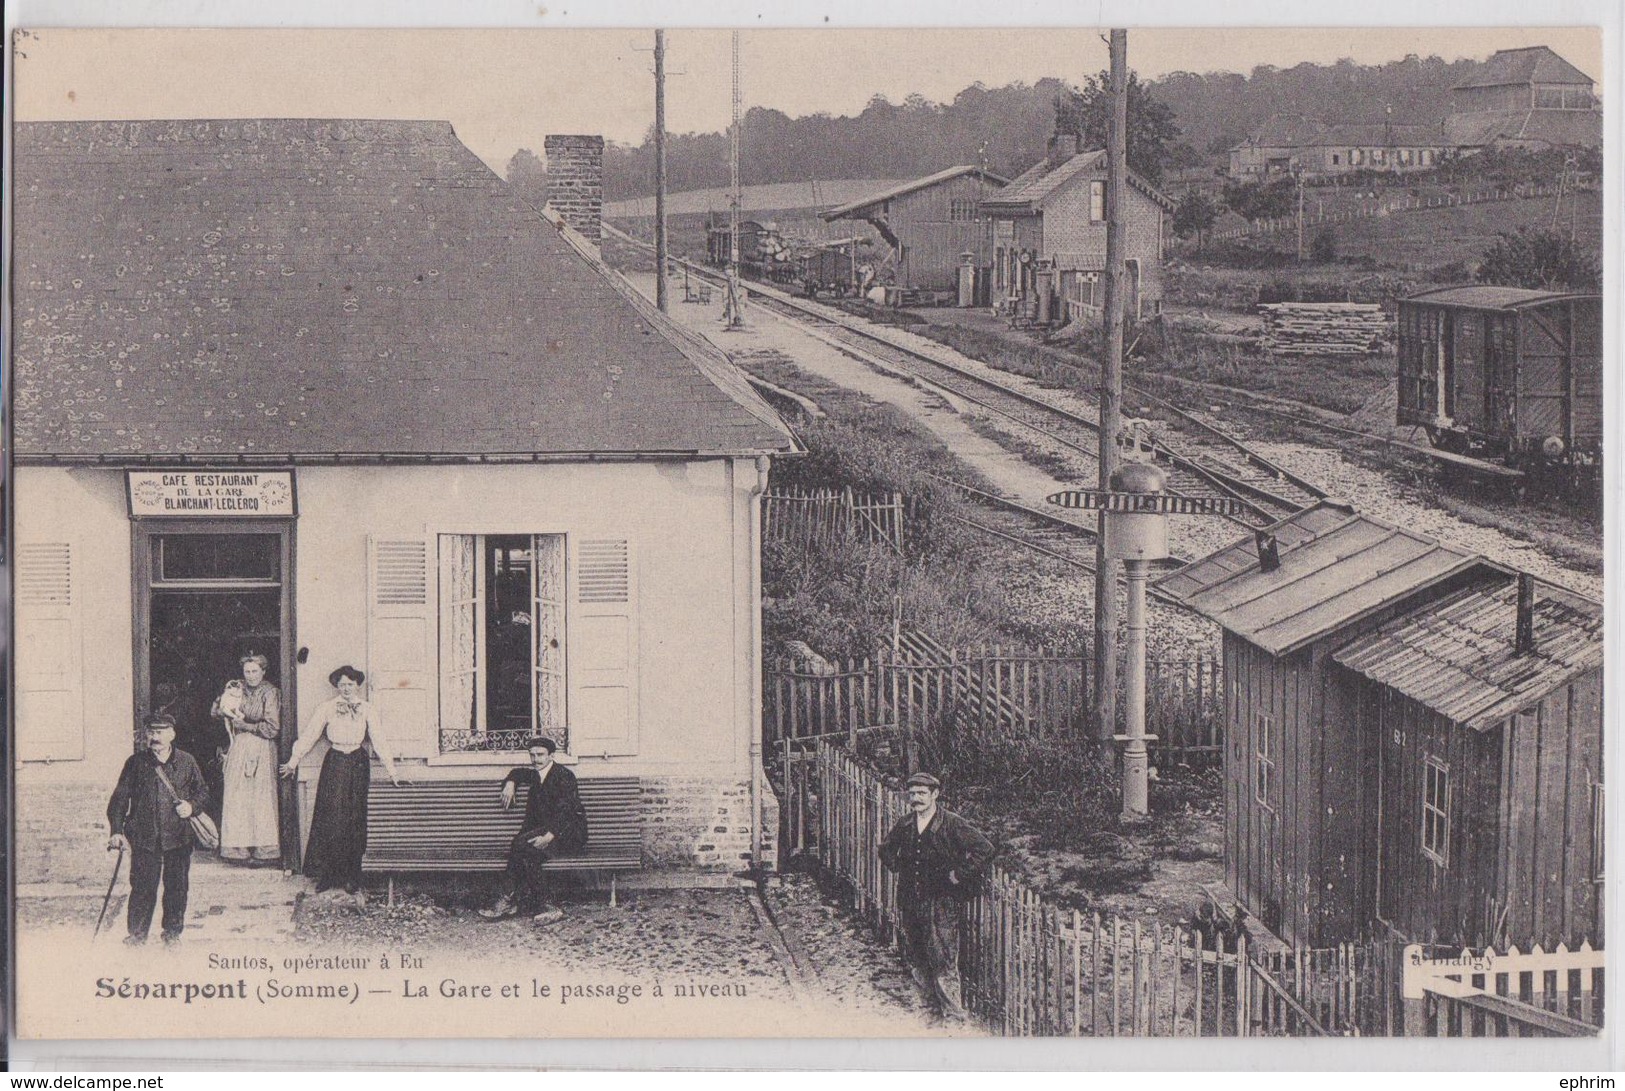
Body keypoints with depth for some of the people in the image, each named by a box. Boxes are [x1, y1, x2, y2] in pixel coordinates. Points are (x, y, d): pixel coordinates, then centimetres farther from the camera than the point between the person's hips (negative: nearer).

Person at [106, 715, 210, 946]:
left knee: (177, 887, 6)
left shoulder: (186, 762, 5)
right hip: (144, 837, -1)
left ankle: (173, 931, 20)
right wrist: (116, 831, -4)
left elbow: (202, 793, 13)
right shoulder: (136, 763, 3)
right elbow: (120, 798, 4)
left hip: (178, 837, 1)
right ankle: (137, 932, 10)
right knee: (142, 886, -1)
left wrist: (192, 806, -9)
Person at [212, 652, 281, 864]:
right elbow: (215, 711, 10)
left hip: (262, 749, -5)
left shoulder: (270, 693, -6)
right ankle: (239, 847, 4)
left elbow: (272, 729, -11)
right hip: (239, 747, 5)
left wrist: (245, 725, -8)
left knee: (261, 798, -3)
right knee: (236, 797, 0)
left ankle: (264, 849, 2)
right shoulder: (238, 688, 9)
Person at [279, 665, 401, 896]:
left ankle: (352, 877, 7)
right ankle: (327, 875, -1)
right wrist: (293, 761, 3)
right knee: (330, 819, -6)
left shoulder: (366, 710, 7)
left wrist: (391, 771, 2)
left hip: (358, 766, 1)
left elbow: (378, 740, 6)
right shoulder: (326, 708, 4)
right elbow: (309, 736, 5)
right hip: (334, 765, -1)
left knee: (354, 821, 1)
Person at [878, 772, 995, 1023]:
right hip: (910, 902, 6)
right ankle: (937, 1001, 31)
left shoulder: (952, 825, -11)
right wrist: (897, 867, 10)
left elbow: (985, 849, -16)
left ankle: (955, 1014, 2)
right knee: (915, 958, 12)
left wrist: (959, 875, -15)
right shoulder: (905, 825, 5)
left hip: (940, 902, -6)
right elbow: (886, 849, 26)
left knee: (943, 960, -6)